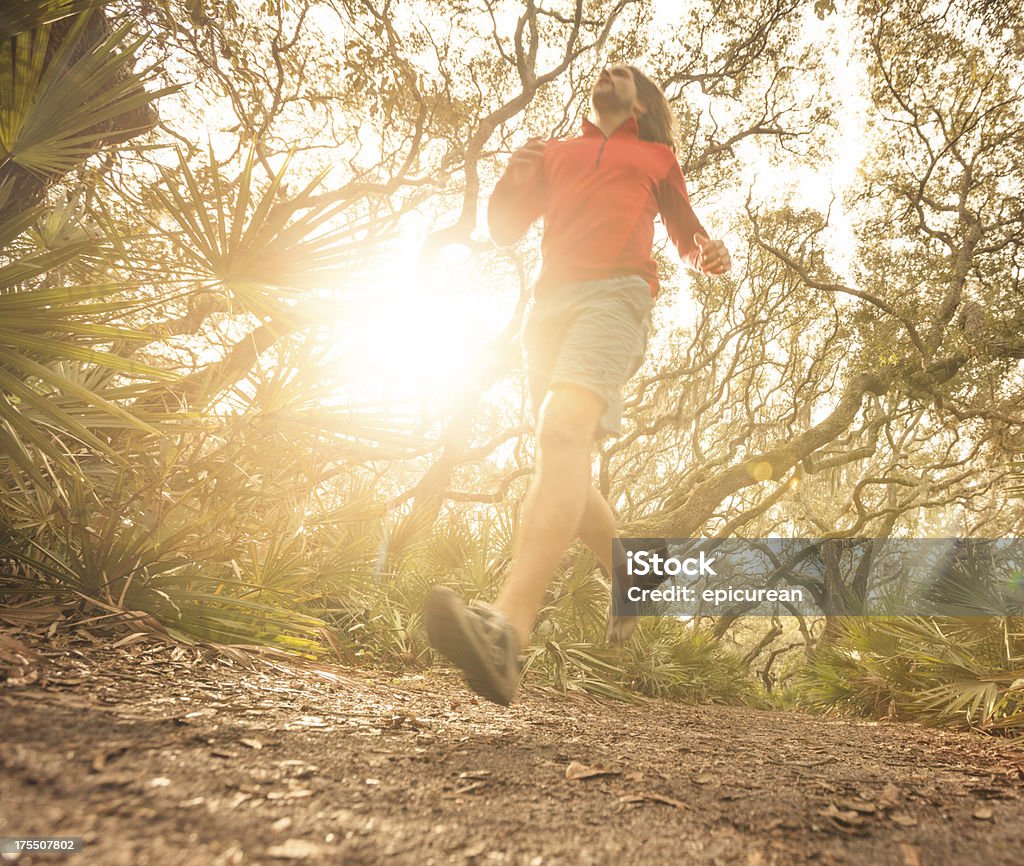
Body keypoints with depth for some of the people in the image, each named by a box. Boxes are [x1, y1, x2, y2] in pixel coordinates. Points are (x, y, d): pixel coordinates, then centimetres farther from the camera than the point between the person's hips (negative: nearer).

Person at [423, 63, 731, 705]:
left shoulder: (657, 156, 27)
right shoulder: (555, 153, 32)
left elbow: (688, 234, 26)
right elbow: (505, 230, 24)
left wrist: (712, 256, 1)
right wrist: (513, 182, 2)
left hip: (616, 293, -5)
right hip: (551, 303, 5)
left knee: (564, 430, -32)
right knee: (565, 475, 2)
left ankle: (507, 632, -48)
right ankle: (628, 574, 29)